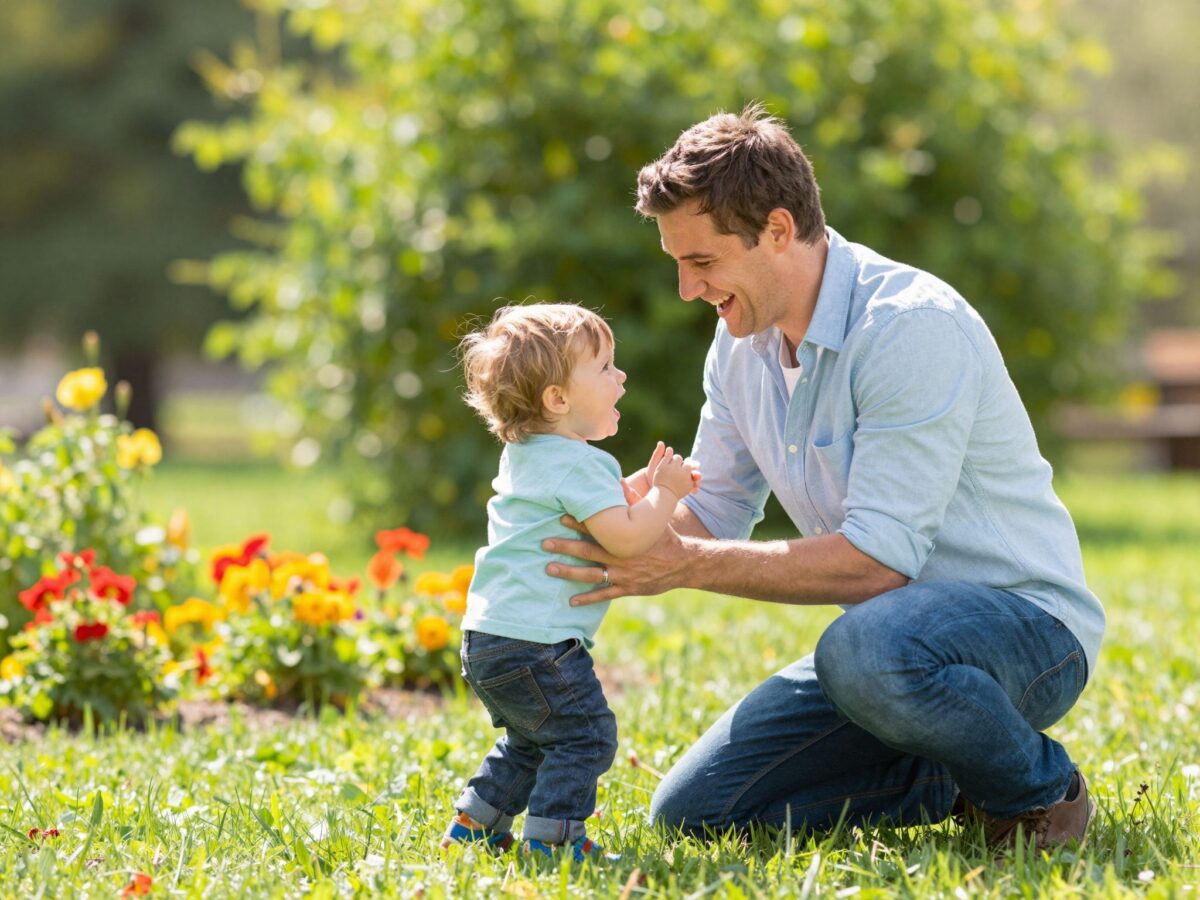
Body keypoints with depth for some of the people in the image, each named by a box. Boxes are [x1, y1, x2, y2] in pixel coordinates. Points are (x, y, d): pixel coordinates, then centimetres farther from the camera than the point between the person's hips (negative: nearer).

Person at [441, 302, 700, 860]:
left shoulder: (523, 454, 17)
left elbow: (598, 511, 30)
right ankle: (551, 838, -6)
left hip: (486, 638, 10)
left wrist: (644, 488, 17)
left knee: (530, 741, 24)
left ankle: (473, 826, 27)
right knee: (585, 736, -3)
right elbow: (624, 537, -22)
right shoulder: (577, 464, -16)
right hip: (536, 644, -10)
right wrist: (664, 494, -7)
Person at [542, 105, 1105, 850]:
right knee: (693, 810, -2)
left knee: (865, 649, -41)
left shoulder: (911, 326, -24)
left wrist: (688, 566, -28)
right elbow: (715, 513, 11)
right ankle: (957, 782, 10)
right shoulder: (741, 344, 4)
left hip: (1024, 623, -8)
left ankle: (1040, 784, -10)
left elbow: (878, 559, -28)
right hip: (891, 628, 8)